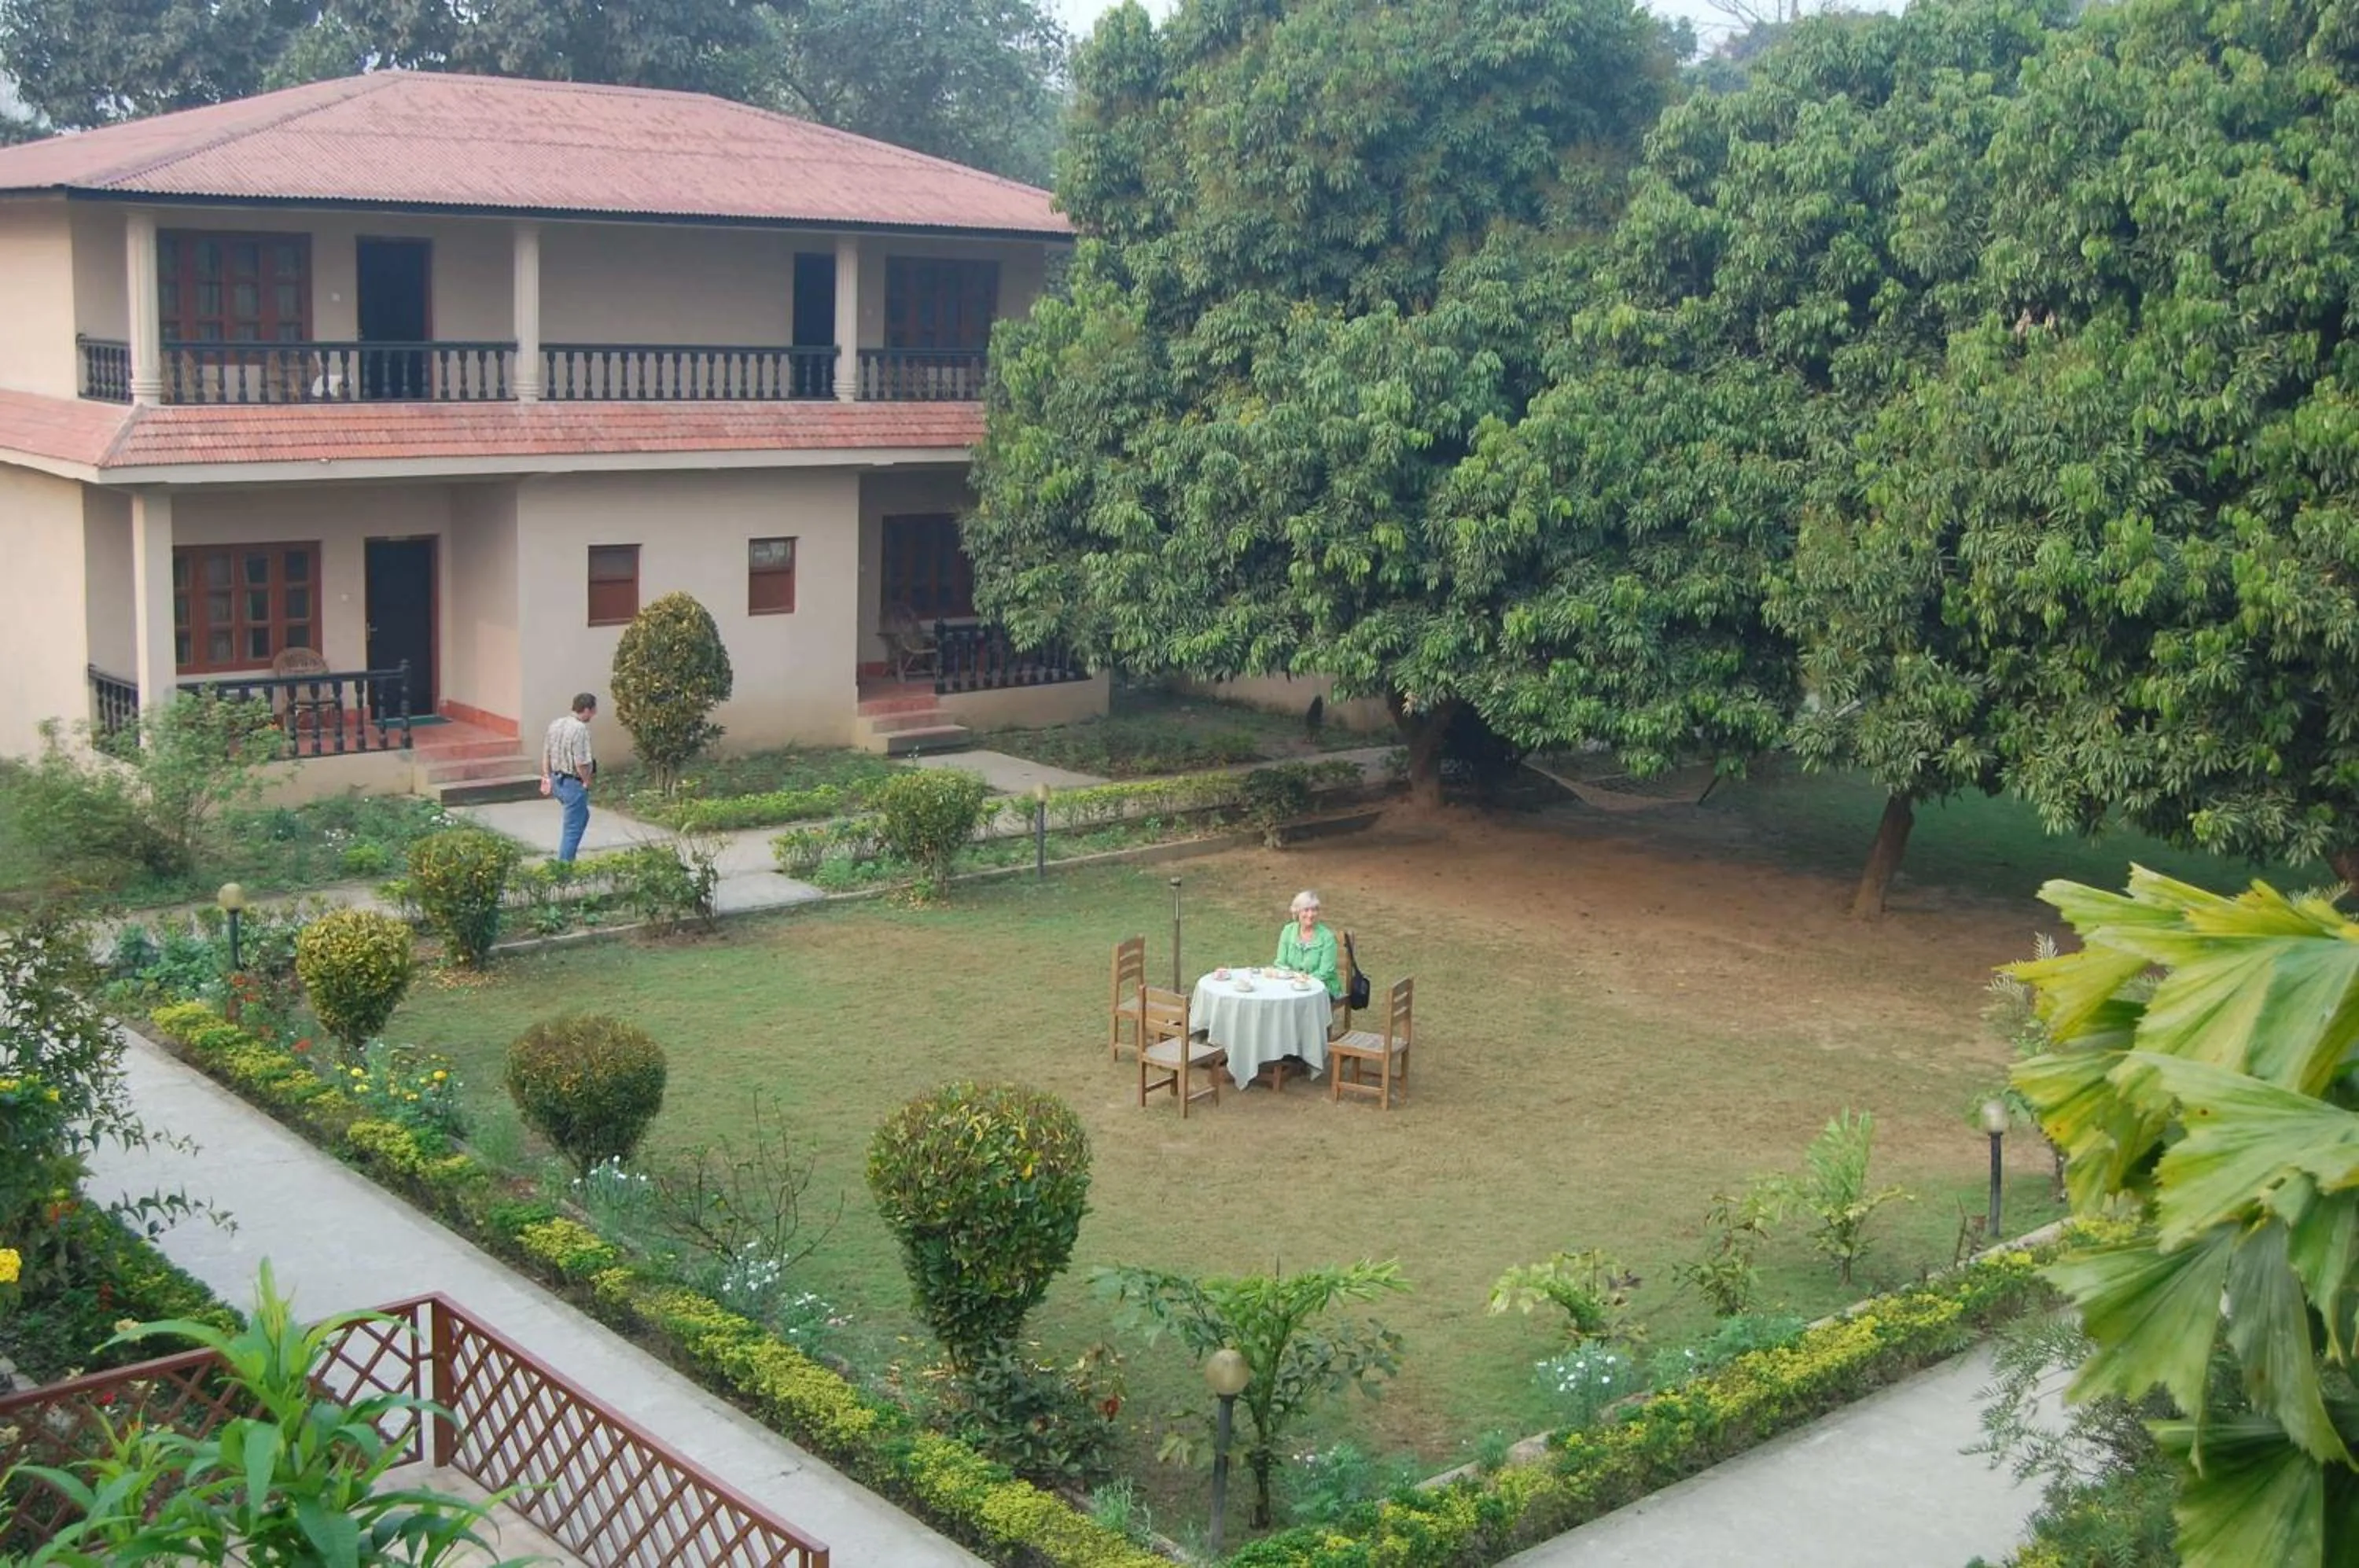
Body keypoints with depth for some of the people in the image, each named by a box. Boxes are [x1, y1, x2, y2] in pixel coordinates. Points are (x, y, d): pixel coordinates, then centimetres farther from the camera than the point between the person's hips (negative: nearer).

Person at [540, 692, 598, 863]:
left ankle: (566, 856, 31)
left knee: (582, 816, 27)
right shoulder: (580, 729, -22)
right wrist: (587, 781, -9)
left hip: (557, 780, 9)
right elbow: (582, 763, -26)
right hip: (573, 783, -9)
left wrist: (547, 777, 20)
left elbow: (546, 754, 12)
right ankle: (564, 864, 8)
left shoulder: (555, 725, 4)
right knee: (573, 826, 3)